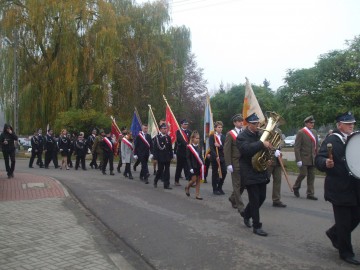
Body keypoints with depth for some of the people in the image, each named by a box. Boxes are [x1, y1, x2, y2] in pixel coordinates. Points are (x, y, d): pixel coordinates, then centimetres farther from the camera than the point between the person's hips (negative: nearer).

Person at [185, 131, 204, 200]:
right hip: (193, 166, -5)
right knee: (193, 179, -4)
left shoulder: (199, 147, 9)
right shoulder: (189, 147, -8)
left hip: (199, 166, 5)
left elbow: (200, 156, 14)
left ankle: (197, 195, 12)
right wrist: (190, 168, -14)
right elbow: (188, 158, -9)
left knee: (198, 180, 6)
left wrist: (203, 164, 3)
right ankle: (187, 188, 26)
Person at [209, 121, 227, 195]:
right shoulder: (212, 136, -2)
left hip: (222, 157, 4)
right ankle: (215, 189, 12)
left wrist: (219, 146, -17)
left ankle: (219, 188, 16)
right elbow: (211, 147, -10)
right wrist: (216, 156, -18)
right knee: (215, 173, 2)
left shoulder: (223, 136, 11)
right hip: (214, 157, -4)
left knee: (224, 172, 0)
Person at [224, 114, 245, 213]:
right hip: (235, 163, -5)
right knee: (237, 185, 0)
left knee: (243, 184, 11)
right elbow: (226, 150, -9)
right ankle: (240, 206, 7)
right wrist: (228, 164, -15)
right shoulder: (230, 134, -5)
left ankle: (233, 198, 33)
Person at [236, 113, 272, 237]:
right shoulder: (241, 137, -11)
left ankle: (246, 214, 36)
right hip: (250, 173, -7)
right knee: (255, 200, -3)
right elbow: (246, 149, -31)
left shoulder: (260, 135, 10)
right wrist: (262, 144, -38)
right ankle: (257, 226, 8)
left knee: (262, 197, 13)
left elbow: (264, 149, 21)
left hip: (261, 171, 7)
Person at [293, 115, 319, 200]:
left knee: (311, 177, 6)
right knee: (303, 174, -6)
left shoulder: (314, 132, 12)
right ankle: (296, 187, 21)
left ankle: (310, 194, 13)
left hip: (312, 159, 6)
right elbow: (296, 147, -10)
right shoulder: (301, 132, -7)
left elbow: (316, 145, 16)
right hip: (303, 159, -6)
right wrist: (298, 160, -15)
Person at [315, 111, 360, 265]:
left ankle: (333, 234, 37)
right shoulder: (331, 140, -12)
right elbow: (319, 160, -20)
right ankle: (346, 253, 19)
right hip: (339, 189, -7)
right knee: (344, 222, 2)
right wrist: (326, 163, -40)